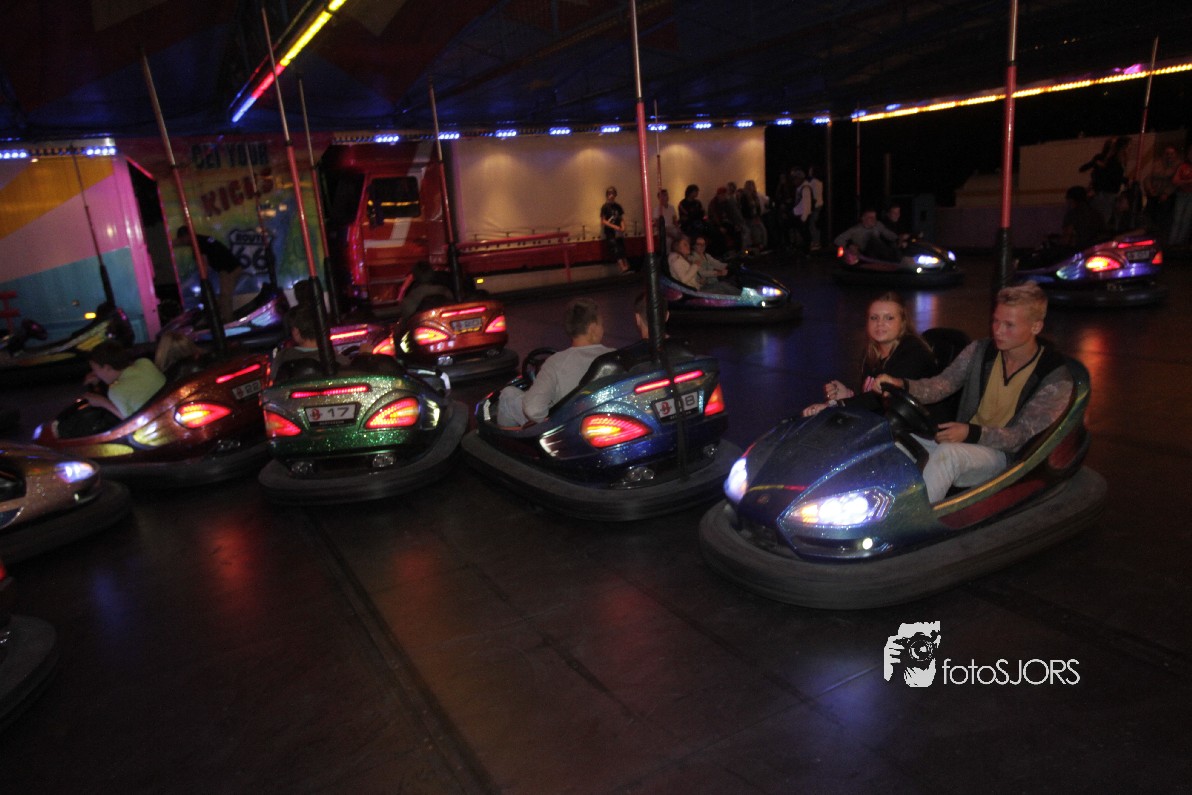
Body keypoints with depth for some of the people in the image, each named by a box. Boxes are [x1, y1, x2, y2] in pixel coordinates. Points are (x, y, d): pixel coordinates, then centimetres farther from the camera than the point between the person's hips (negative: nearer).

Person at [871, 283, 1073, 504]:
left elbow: (1022, 436, -13)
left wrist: (971, 432, -29)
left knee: (948, 454, -38)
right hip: (963, 441, 5)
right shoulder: (980, 351, 4)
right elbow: (942, 385, -5)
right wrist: (901, 385, -26)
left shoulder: (1056, 379, -8)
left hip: (1004, 454, -5)